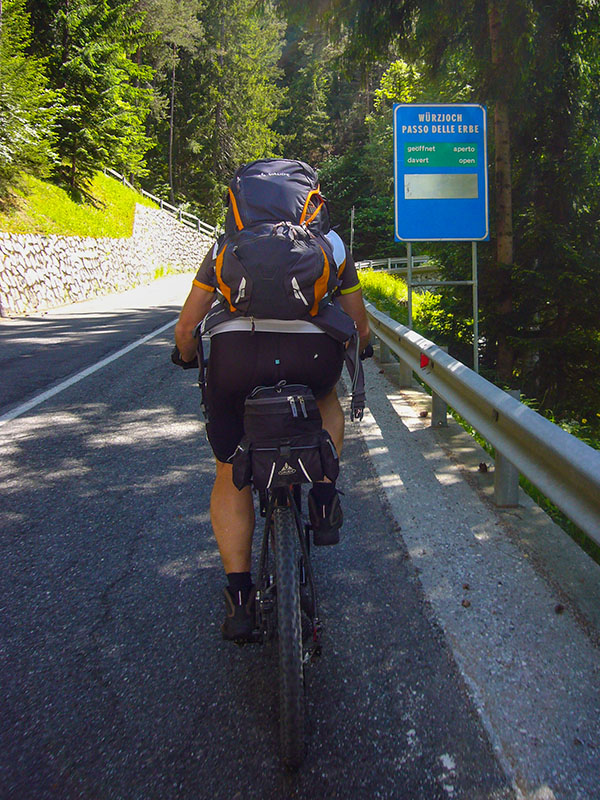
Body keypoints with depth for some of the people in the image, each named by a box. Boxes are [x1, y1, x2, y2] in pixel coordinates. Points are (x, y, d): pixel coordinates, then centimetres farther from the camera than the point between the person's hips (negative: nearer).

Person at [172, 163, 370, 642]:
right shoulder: (332, 243, 26)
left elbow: (188, 323, 23)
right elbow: (360, 329, 28)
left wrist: (185, 355, 43)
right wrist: (360, 347, 50)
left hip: (237, 355, 0)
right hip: (314, 357, 1)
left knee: (230, 477, 17)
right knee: (327, 400, 37)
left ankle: (239, 597, 14)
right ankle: (324, 496, 19)